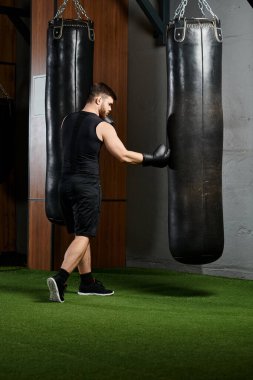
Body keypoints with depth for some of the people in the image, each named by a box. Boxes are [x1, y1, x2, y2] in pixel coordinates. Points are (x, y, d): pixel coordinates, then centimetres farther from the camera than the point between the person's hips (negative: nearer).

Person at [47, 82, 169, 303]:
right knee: (83, 236, -6)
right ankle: (60, 279, -23)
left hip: (66, 183, 7)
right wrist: (152, 160, 3)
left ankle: (88, 282, 24)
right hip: (87, 186, -7)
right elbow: (124, 156, -8)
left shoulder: (67, 121, 12)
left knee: (81, 233, 17)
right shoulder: (102, 127, -7)